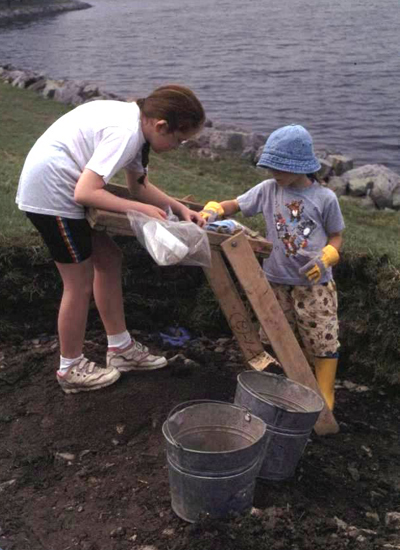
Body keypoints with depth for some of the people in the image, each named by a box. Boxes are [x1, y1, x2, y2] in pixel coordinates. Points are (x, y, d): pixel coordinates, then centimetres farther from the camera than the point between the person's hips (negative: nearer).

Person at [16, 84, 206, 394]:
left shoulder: (136, 122, 5)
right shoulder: (126, 133, -24)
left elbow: (139, 186, 15)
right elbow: (85, 193, -28)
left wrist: (180, 208, 4)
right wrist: (142, 209, -20)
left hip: (63, 188, 10)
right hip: (49, 191, -10)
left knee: (108, 258, 15)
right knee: (80, 282, 0)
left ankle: (120, 348, 26)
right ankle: (71, 369, 17)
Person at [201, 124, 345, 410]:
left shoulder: (324, 197, -8)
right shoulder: (268, 189, -2)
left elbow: (337, 236, 2)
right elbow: (235, 205, 4)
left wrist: (326, 257, -18)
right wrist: (213, 210, -17)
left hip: (314, 283, -3)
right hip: (276, 281, 3)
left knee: (322, 343, 4)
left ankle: (325, 396, 22)